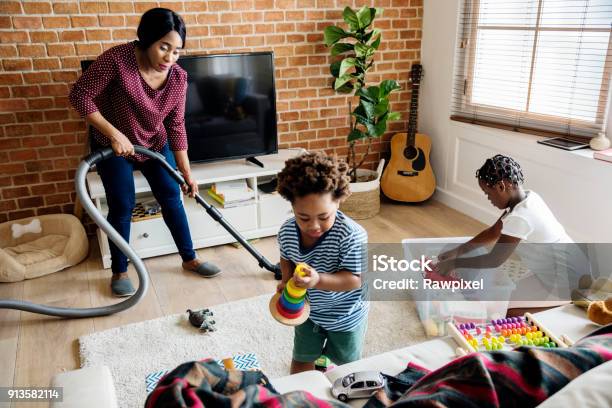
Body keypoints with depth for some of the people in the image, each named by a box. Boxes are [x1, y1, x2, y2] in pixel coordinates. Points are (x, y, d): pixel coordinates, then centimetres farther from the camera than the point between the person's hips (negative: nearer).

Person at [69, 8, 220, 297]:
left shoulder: (178, 77, -16)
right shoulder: (117, 59, -29)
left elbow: (176, 126, -9)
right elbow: (80, 95, -22)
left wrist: (186, 172, -11)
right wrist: (114, 134, -29)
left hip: (155, 145, 4)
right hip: (113, 146, -3)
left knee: (172, 199, 5)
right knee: (122, 207, -2)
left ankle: (189, 259, 21)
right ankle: (119, 272, 17)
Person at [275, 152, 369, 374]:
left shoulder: (352, 235, -35)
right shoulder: (287, 231, -19)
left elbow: (354, 280, -31)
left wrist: (318, 280, -45)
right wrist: (287, 282, -17)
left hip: (345, 314, -3)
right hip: (307, 309, 4)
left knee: (346, 363, 23)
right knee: (301, 360, 24)